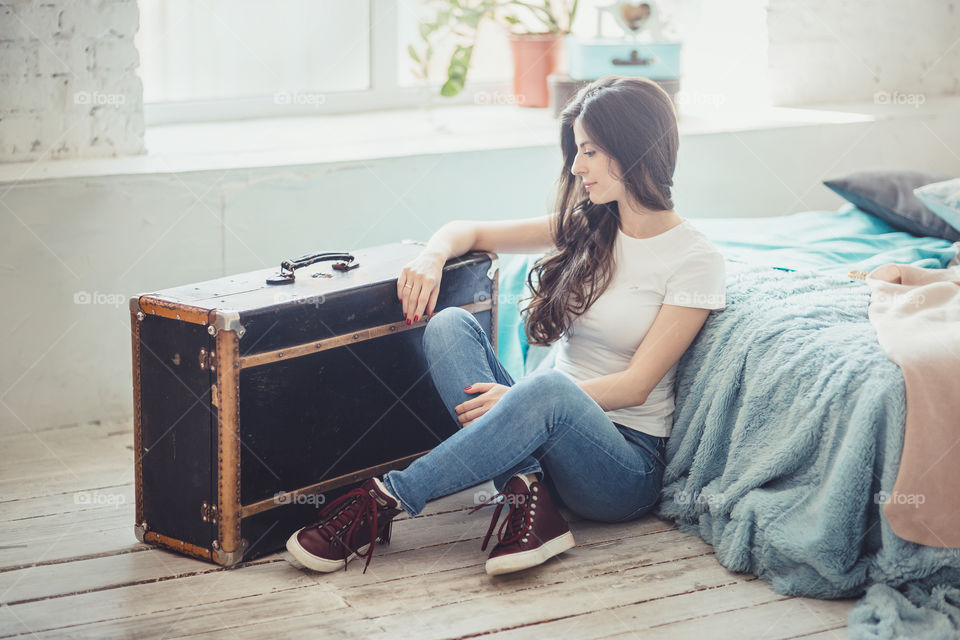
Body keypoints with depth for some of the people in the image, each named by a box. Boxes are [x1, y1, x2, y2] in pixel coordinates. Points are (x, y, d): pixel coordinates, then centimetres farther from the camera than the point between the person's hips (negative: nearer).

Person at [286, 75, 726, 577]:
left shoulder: (695, 258, -6)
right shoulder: (586, 226, 12)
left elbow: (636, 385, -12)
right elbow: (471, 231, 18)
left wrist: (520, 397, -23)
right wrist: (432, 257, -7)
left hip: (629, 464, -6)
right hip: (551, 429, 6)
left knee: (549, 389, -40)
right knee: (449, 325, -18)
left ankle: (381, 503, -32)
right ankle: (528, 497, -32)